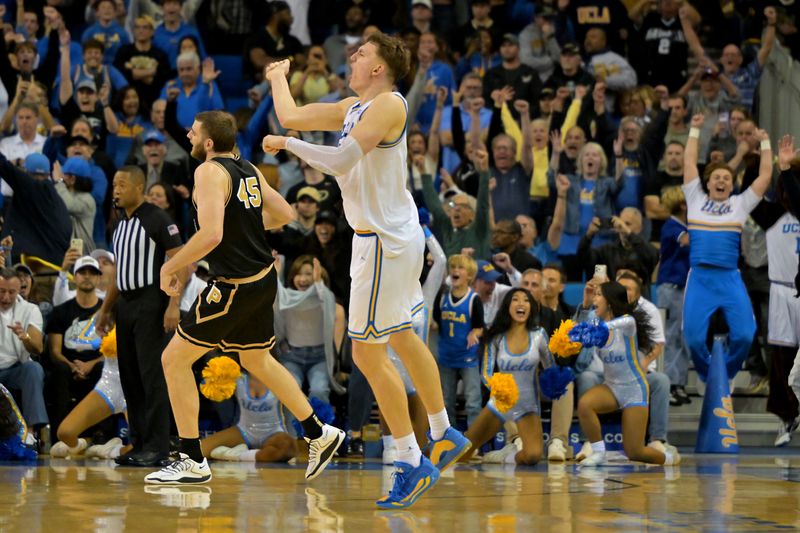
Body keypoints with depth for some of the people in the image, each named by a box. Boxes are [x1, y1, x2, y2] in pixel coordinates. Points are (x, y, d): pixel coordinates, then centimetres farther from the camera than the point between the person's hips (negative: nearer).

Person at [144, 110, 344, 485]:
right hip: (263, 278, 9)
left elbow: (211, 234, -28)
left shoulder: (210, 172, -17)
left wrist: (172, 266, -16)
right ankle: (319, 435, 35)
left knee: (174, 359, 0)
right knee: (257, 360, 28)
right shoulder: (248, 170, 9)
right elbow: (284, 214, 18)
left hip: (235, 286, -9)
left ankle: (192, 462, 1)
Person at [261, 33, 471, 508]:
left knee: (368, 353, -6)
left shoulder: (390, 104, -17)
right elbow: (291, 116, 16)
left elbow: (342, 161, -26)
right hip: (398, 236, 10)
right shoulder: (353, 107, 10)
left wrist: (286, 144, -19)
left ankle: (413, 465, -1)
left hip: (385, 241, -10)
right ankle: (446, 436, 34)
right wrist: (279, 77, 25)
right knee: (402, 339, 22)